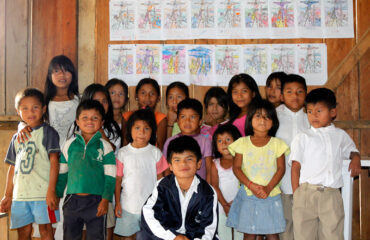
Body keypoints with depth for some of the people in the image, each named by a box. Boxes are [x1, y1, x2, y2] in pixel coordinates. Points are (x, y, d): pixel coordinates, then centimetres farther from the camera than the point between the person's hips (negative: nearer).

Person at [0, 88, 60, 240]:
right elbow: (13, 167, 19)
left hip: (42, 193, -5)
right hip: (20, 194, 5)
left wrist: (51, 191, -16)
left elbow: (54, 161, -9)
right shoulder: (17, 137, 15)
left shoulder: (47, 132, -2)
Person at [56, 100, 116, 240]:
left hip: (96, 201, -2)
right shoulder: (70, 144, 6)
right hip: (72, 200, 2)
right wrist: (56, 195, 11)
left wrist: (105, 200, -10)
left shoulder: (104, 146, -1)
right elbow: (62, 173, 13)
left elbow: (110, 176, -3)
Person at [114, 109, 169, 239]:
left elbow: (160, 179, 3)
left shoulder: (155, 152, -2)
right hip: (128, 204, 0)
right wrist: (117, 203, 0)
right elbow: (118, 180, 2)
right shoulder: (123, 153, -3)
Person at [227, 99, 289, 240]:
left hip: (271, 195, 0)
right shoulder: (242, 142, 2)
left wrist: (268, 188, -13)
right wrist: (251, 185, -14)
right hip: (248, 194, 0)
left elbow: (281, 168, 0)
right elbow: (236, 167, -2)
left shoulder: (277, 143, 3)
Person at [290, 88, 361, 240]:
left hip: (332, 194, 2)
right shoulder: (302, 138, 6)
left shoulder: (340, 135, 14)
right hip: (306, 192, -1)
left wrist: (355, 159, 8)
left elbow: (351, 150, 32)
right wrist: (296, 194, -4)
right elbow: (295, 166, 3)